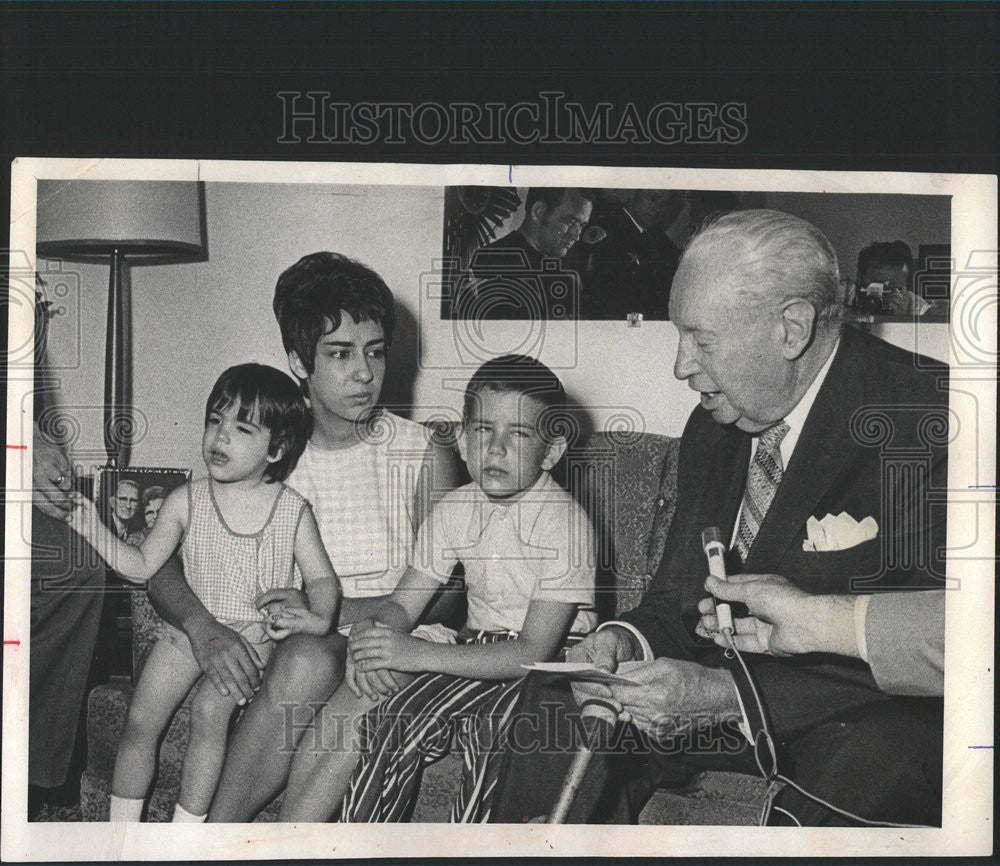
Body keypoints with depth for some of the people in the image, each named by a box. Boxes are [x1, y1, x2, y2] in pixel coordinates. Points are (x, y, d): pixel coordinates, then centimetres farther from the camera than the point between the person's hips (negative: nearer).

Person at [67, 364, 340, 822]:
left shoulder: (292, 511, -4)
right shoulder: (186, 501, 0)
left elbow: (322, 579, -1)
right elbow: (142, 567, 2)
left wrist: (317, 617, -22)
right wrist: (95, 530, -11)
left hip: (251, 635, -3)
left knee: (210, 710, -24)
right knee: (141, 717, -8)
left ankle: (187, 824, -11)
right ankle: (122, 826, 11)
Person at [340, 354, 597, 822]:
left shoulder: (564, 522, -18)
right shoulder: (456, 509, 1)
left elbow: (534, 651, -23)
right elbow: (403, 602, 5)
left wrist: (419, 654, -30)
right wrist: (369, 637, -21)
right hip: (478, 651, 5)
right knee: (393, 721, -16)